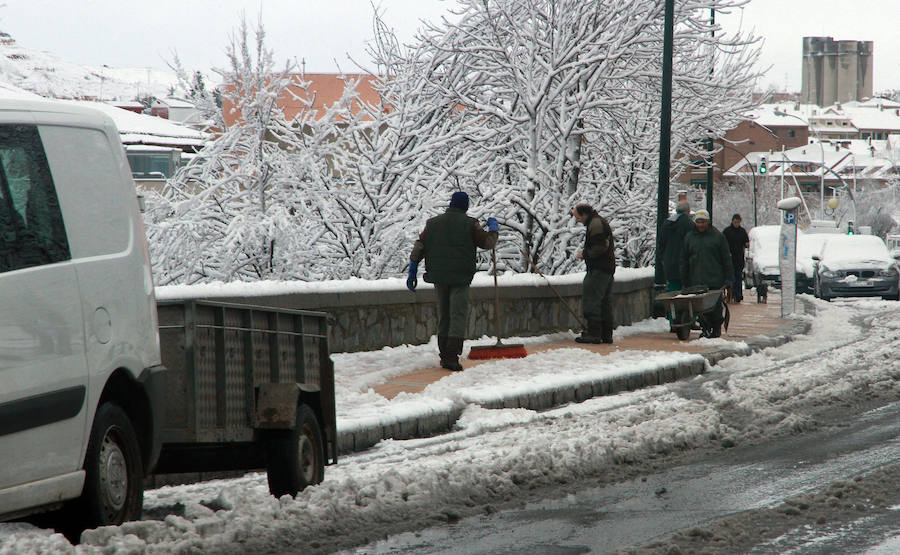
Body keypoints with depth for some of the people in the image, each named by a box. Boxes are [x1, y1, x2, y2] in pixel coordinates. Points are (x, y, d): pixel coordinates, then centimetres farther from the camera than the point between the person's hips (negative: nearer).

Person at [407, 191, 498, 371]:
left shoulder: (433, 223, 10)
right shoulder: (469, 224, -2)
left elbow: (419, 247, 7)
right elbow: (487, 242, 2)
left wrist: (412, 272, 10)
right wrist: (493, 228, 23)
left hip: (438, 276, 4)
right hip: (460, 277, -4)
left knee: (443, 316, 15)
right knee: (458, 316, -5)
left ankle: (444, 356, 17)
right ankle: (452, 357, -16)